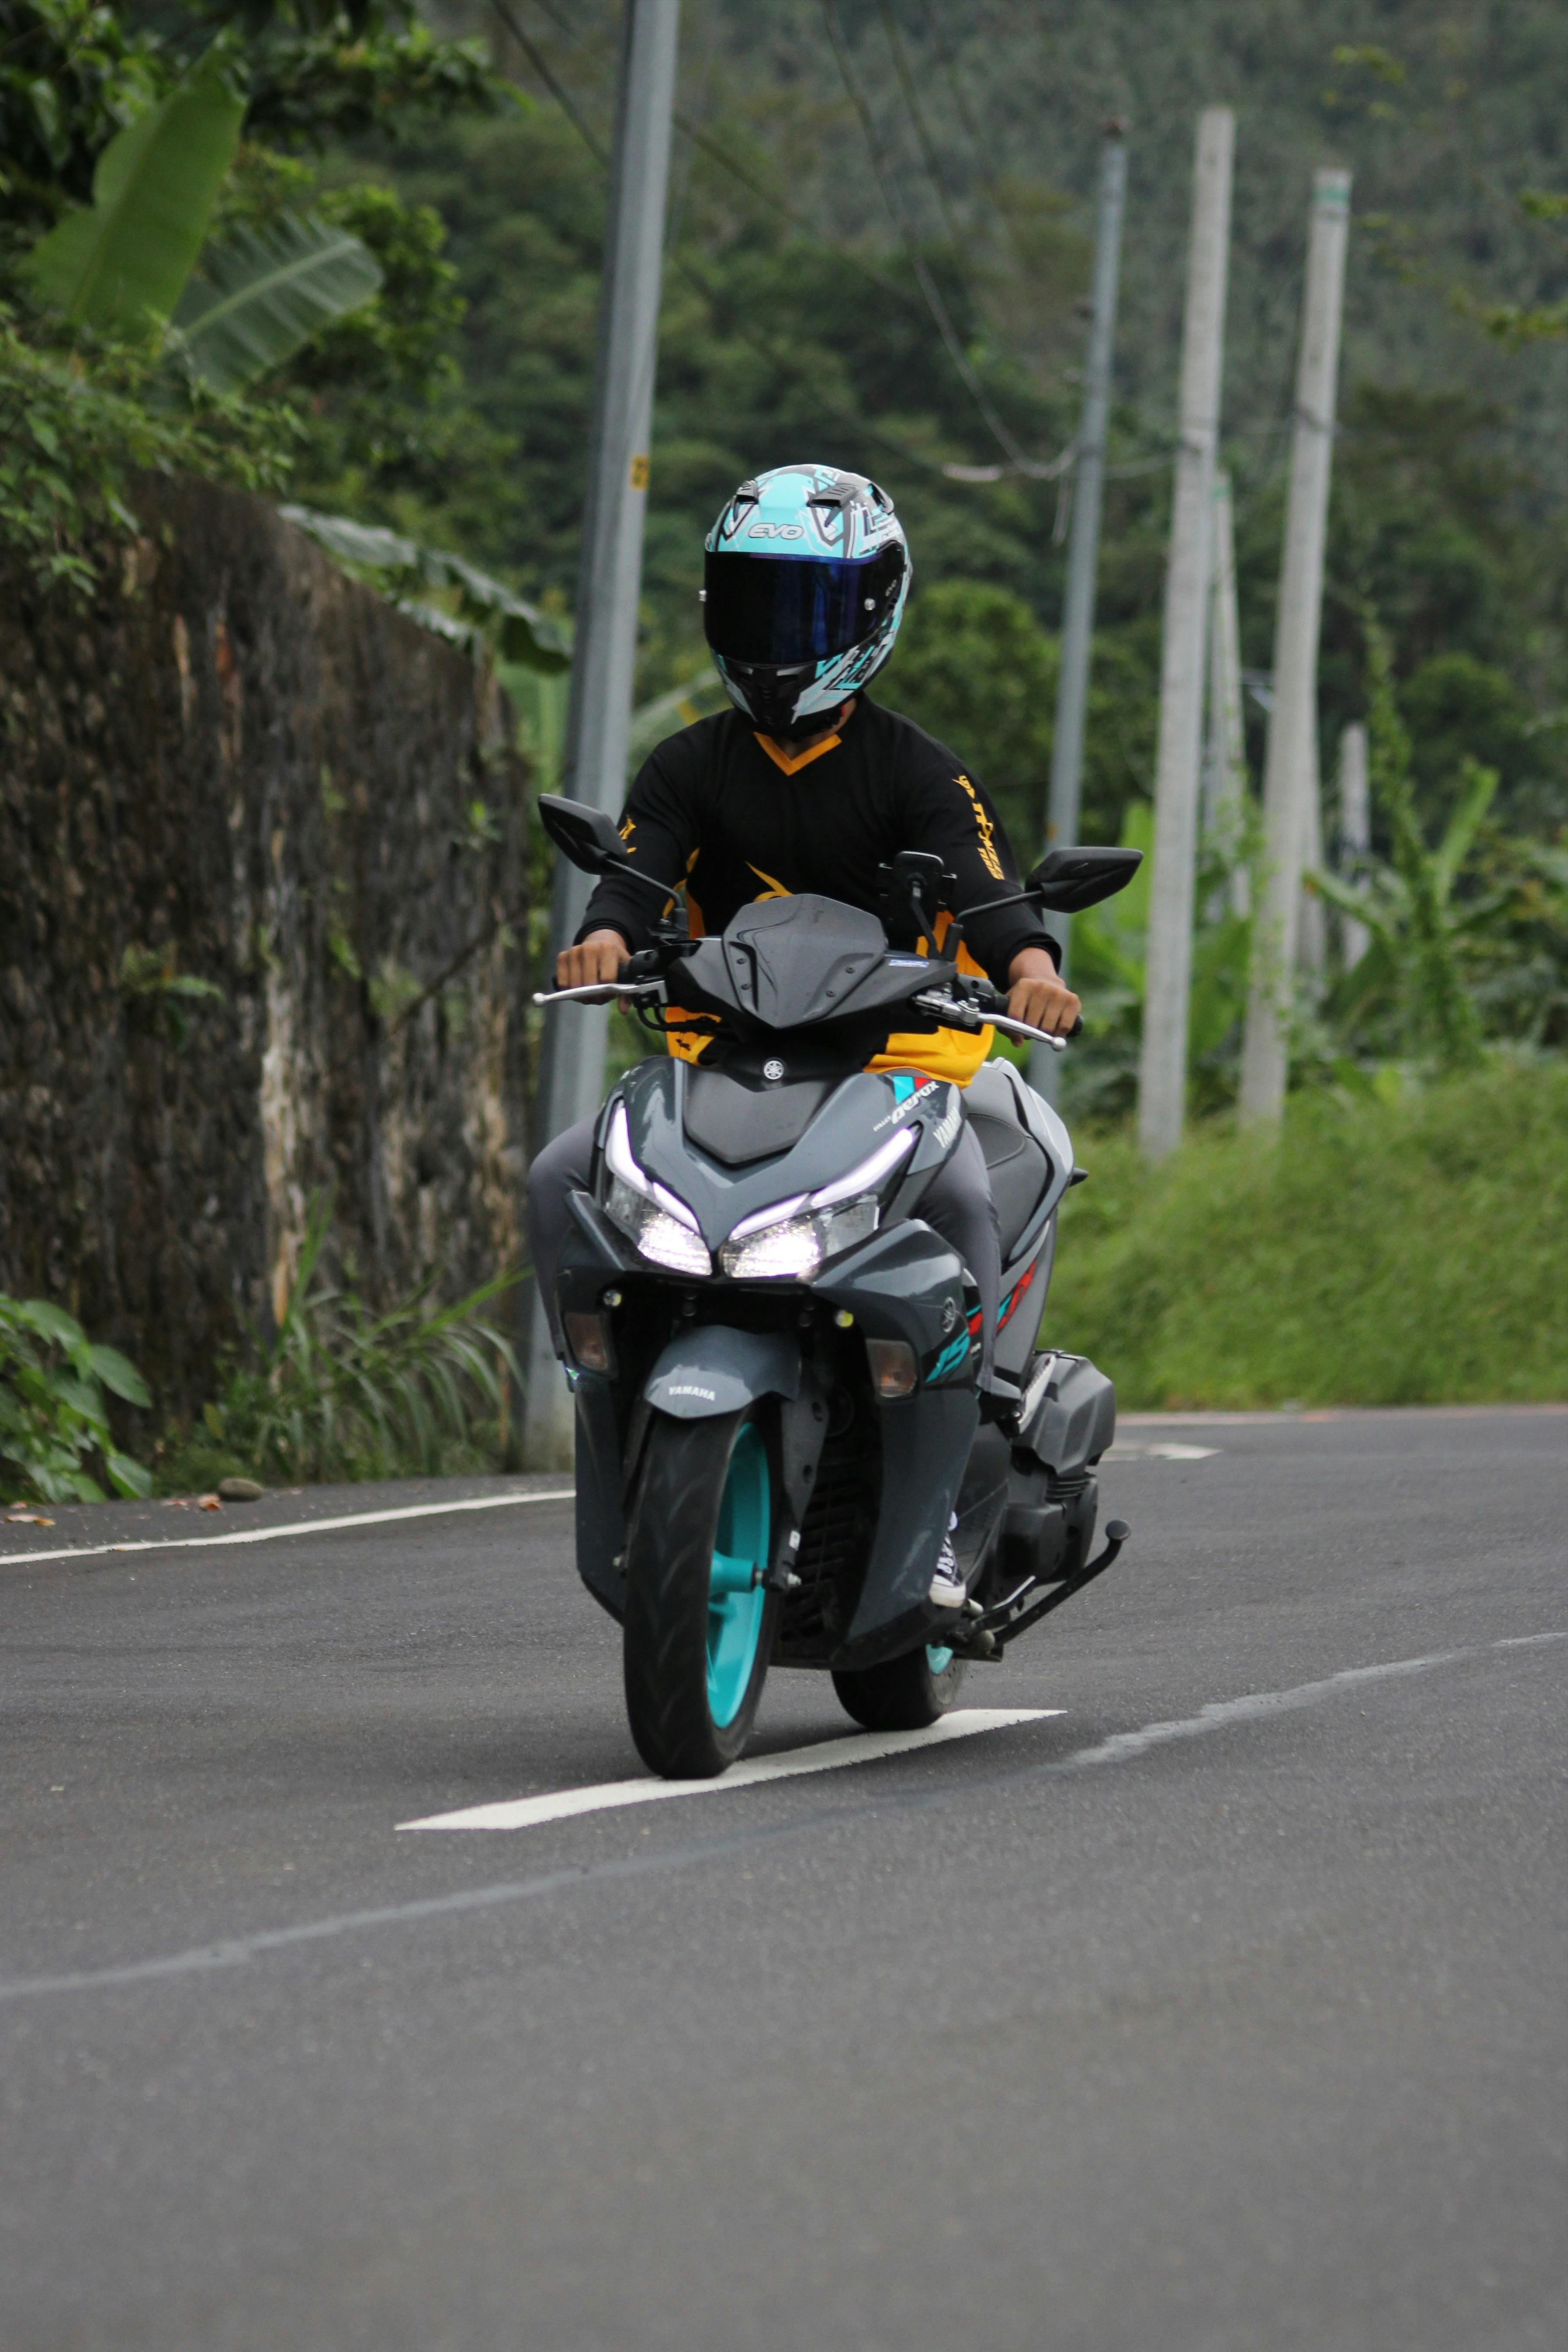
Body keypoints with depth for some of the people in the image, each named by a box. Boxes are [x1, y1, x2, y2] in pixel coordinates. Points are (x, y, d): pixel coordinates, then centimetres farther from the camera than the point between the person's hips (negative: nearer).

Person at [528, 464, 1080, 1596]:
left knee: (958, 1197, -34)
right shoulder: (692, 766, 10)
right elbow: (640, 875, -6)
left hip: (895, 1063, -3)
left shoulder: (917, 770, 1)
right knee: (561, 1180, -19)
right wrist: (604, 939, -32)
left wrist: (1032, 967, -39)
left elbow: (982, 883, -16)